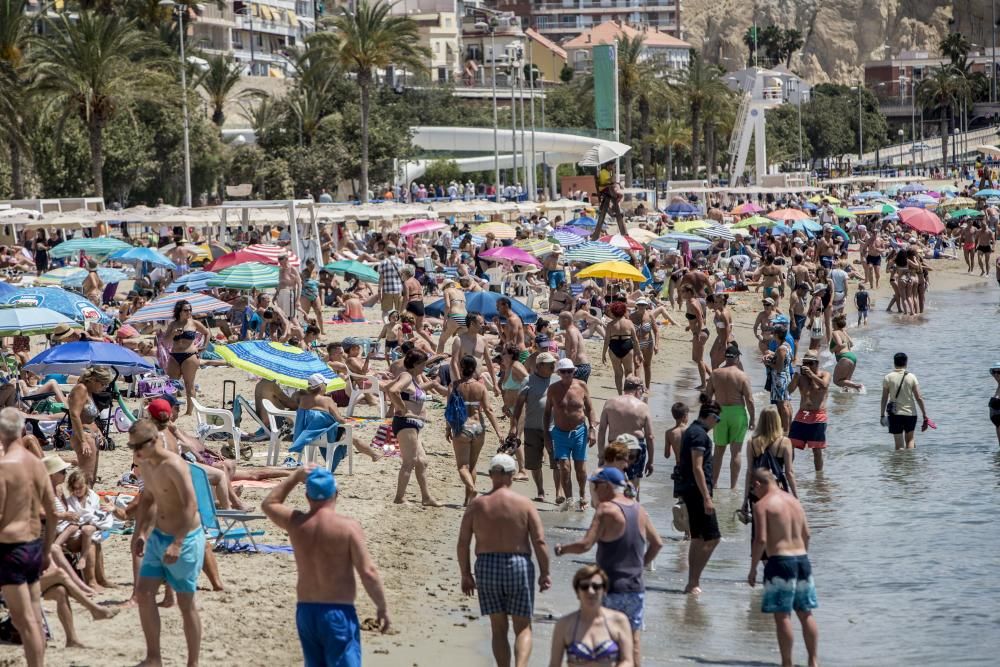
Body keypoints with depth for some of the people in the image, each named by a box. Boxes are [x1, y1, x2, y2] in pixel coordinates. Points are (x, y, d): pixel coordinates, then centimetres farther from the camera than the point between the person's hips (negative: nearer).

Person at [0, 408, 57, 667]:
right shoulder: (37, 463, 6)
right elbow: (52, 512, 12)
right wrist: (46, 551, 20)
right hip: (35, 544, 8)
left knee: (24, 621, -6)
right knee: (35, 617, 15)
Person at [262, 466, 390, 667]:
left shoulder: (296, 523, 0)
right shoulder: (348, 527, -13)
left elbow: (268, 504, 23)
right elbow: (368, 573, -14)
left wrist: (294, 478, 19)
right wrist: (382, 607, -3)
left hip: (305, 611, 5)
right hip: (338, 613, -5)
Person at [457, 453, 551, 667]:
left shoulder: (477, 504, 0)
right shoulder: (524, 504, -5)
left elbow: (463, 543, 1)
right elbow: (539, 542, -8)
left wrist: (466, 574, 11)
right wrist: (544, 573, 3)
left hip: (486, 567, 2)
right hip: (518, 566, -2)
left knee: (498, 628, 14)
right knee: (523, 628, 6)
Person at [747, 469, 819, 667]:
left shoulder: (763, 505, -8)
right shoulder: (793, 500, 14)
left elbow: (761, 539, -15)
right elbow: (806, 534, 16)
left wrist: (753, 568, -7)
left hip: (780, 561, -7)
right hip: (802, 558, 7)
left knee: (782, 615, -2)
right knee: (806, 613, 14)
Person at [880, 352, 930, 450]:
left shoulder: (888, 378, -4)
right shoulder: (911, 377, -4)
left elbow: (884, 398, -2)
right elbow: (919, 398, -5)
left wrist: (882, 415, 8)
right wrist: (925, 416, 1)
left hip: (895, 414, -1)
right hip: (910, 413, 1)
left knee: (899, 443, 4)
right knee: (910, 439, 19)